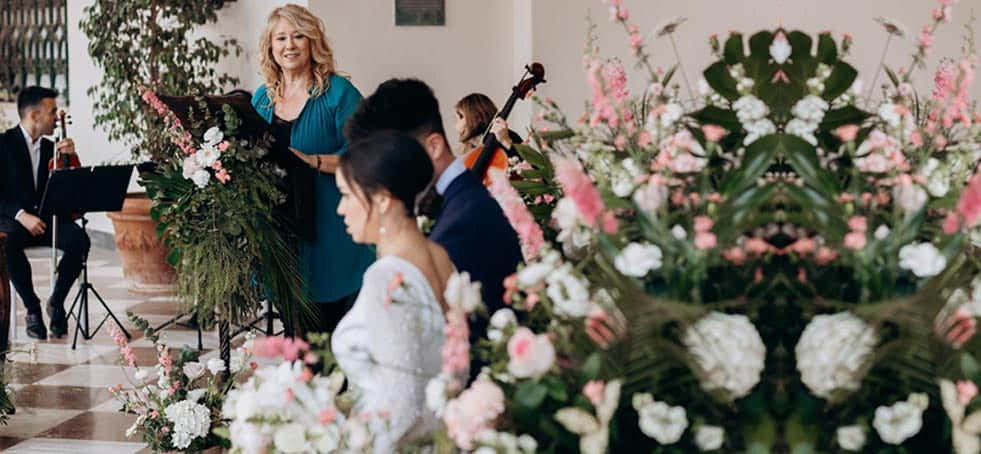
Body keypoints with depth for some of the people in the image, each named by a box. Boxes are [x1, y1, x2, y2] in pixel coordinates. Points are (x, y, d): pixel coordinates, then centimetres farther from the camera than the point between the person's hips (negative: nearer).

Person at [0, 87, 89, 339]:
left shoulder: (50, 147, 15)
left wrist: (69, 156, -2)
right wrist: (21, 215, -26)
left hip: (46, 218, 4)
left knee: (79, 240, -28)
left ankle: (56, 301, -11)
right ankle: (32, 307, -20)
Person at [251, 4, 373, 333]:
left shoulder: (338, 93, -5)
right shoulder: (262, 98, 12)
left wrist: (314, 161, -23)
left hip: (328, 228, -5)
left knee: (329, 325, -3)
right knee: (295, 333, 10)